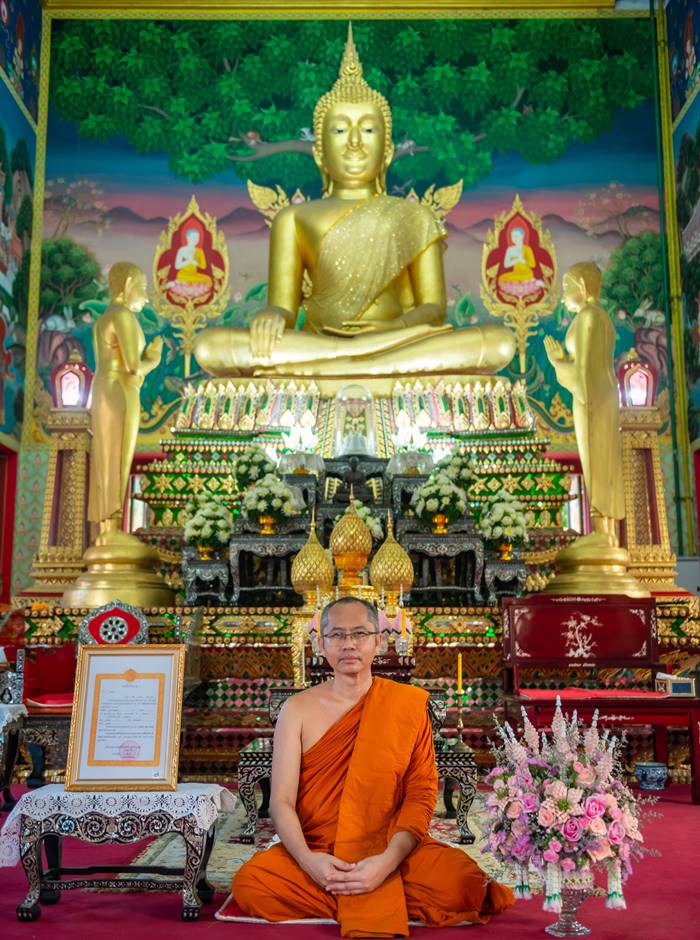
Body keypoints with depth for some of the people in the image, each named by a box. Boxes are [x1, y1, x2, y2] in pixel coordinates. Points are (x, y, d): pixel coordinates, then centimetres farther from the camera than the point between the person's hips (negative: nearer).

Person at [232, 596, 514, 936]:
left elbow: (422, 792, -3)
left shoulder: (409, 703, 3)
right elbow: (281, 801, -2)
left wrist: (388, 861, -19)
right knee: (248, 885, -28)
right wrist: (308, 860, -22)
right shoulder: (298, 709, 3)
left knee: (464, 884, -29)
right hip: (316, 854, 1)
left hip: (393, 854, -1)